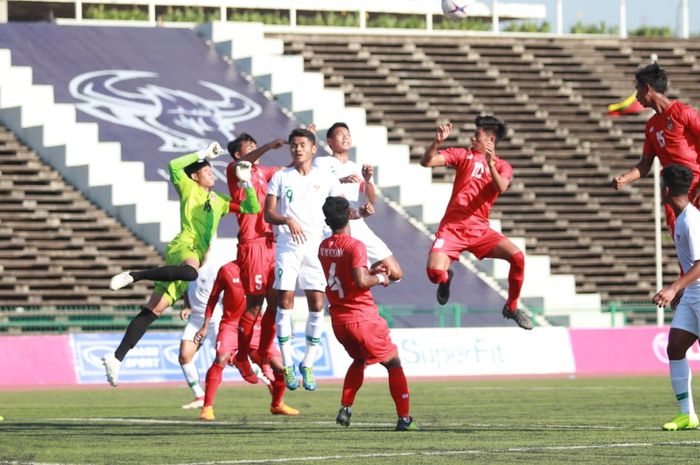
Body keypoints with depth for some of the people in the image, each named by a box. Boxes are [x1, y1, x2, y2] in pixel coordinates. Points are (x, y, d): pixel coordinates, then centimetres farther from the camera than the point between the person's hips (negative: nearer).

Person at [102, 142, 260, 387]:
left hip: (197, 256, 7)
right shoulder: (189, 189, 8)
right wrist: (204, 153, -5)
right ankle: (133, 275, -35)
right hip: (182, 247, -7)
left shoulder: (220, 201, 26)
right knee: (191, 271, -44)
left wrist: (247, 183, 12)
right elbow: (174, 165, -10)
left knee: (153, 310, -2)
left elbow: (253, 209, 26)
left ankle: (117, 358, -8)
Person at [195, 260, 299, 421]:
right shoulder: (227, 270, -6)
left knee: (280, 367, -2)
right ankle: (207, 407, -19)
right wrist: (205, 326, 5)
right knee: (221, 359, -28)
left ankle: (277, 405, 26)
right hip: (231, 325, -3)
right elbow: (213, 297, 5)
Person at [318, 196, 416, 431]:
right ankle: (404, 418, 3)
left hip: (338, 320, 7)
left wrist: (371, 271, 14)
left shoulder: (324, 247, 6)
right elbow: (361, 281, -26)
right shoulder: (355, 246, -17)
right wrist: (379, 278, -7)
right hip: (363, 318, -7)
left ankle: (345, 407, 15)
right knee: (394, 363, 7)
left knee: (359, 360, 30)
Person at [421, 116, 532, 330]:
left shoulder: (503, 167, 9)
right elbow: (427, 162, -1)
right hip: (452, 227, -1)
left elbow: (501, 188, -14)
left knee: (517, 256, -20)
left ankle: (511, 307, 2)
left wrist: (490, 164, -28)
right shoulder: (464, 155, 8)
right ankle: (446, 278, 17)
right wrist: (437, 141, -17)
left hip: (479, 230, 1)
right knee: (435, 272, -24)